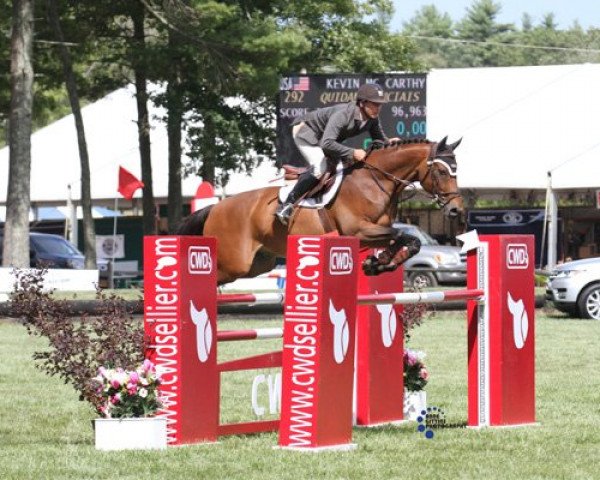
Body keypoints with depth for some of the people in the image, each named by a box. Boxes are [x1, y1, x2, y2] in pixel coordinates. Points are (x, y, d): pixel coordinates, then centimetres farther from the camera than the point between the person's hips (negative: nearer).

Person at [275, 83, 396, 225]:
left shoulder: (372, 119, -15)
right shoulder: (343, 114, -39)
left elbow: (379, 139, 0)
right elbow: (326, 144, -47)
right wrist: (352, 153, -49)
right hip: (306, 131, -9)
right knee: (319, 168, -27)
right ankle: (286, 206, -23)